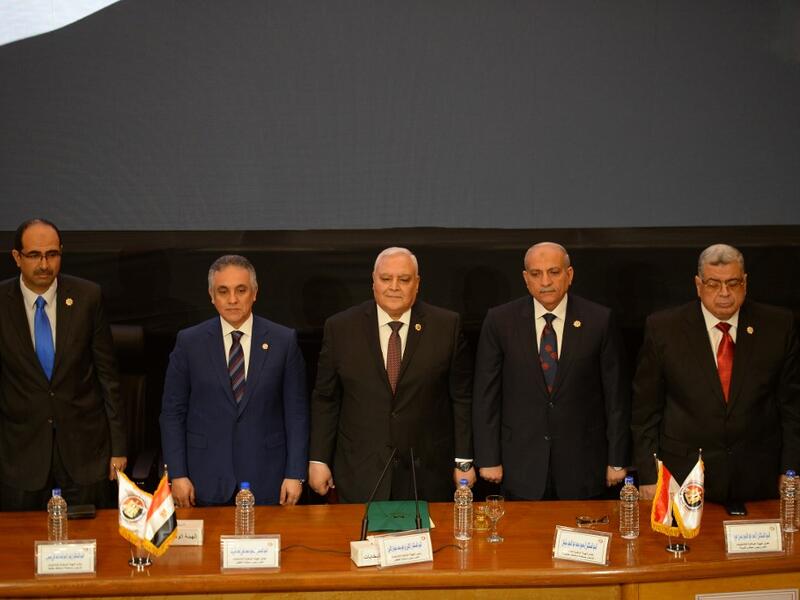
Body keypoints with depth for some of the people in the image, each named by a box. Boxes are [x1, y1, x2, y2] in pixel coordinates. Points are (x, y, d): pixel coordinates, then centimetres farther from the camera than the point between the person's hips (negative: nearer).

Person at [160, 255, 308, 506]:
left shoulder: (284, 341, 1)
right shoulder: (189, 342, 1)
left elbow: (296, 412, 2)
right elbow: (172, 412, 3)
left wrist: (295, 474, -3)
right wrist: (178, 475, -3)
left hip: (266, 481, 0)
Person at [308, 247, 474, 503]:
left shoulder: (446, 326, -1)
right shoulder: (340, 328, 0)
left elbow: (462, 398, 2)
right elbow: (325, 399, 5)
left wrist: (464, 461, 1)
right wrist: (318, 460, 2)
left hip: (427, 474, 0)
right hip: (360, 475, 0)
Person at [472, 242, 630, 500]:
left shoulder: (599, 320, -3)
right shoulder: (500, 321, -2)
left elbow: (616, 394, 0)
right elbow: (486, 395, 1)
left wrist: (617, 461, 0)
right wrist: (488, 459, -2)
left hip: (582, 467, 0)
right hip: (522, 467, 0)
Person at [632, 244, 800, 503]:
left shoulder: (778, 326, 1)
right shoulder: (663, 328, -3)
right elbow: (645, 410, 0)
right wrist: (648, 477, -3)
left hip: (758, 480, 1)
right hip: (684, 478, -1)